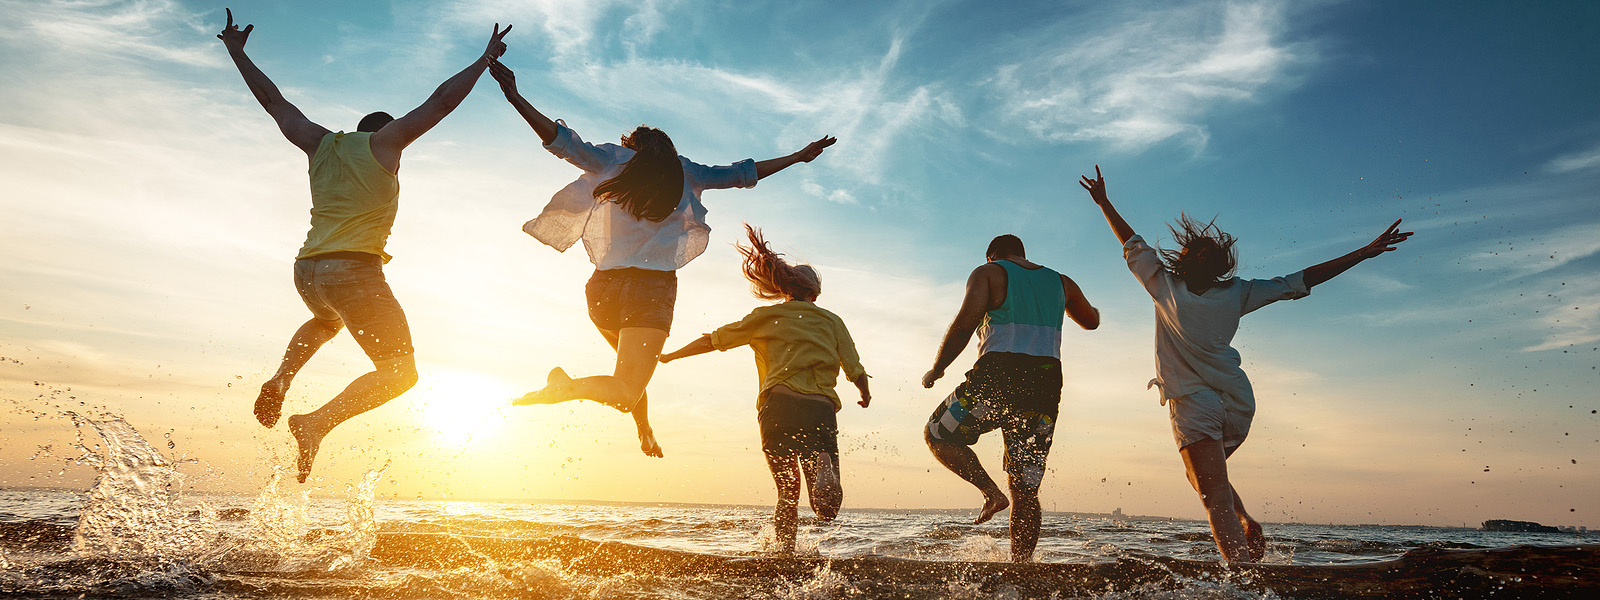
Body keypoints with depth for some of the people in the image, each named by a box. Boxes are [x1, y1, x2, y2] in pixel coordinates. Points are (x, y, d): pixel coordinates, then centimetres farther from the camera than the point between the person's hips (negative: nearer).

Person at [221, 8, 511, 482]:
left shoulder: (319, 143, 18)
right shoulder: (385, 141, 4)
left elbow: (273, 100, 27)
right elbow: (443, 99, 4)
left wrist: (237, 52, 41)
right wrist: (485, 59, 13)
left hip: (306, 271, 7)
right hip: (354, 270, -7)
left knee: (326, 321, 41)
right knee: (399, 372, 1)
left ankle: (280, 380, 14)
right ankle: (318, 422, -20)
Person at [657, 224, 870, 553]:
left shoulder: (767, 316, 18)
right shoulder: (831, 321, 20)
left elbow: (713, 340, 18)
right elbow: (856, 371, 13)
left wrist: (669, 356, 28)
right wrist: (865, 396, 34)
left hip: (778, 405, 1)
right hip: (821, 407, 0)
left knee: (787, 492, 19)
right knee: (826, 509, -5)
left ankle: (785, 550, 3)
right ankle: (822, 469, -38)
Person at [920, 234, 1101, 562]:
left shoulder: (987, 273, 7)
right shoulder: (1061, 282, 21)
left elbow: (965, 323, -8)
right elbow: (1092, 321, 37)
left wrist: (936, 369, 0)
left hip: (999, 377, -5)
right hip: (1046, 384, 5)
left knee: (938, 434, 15)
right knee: (1026, 491, 10)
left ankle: (991, 492, -3)